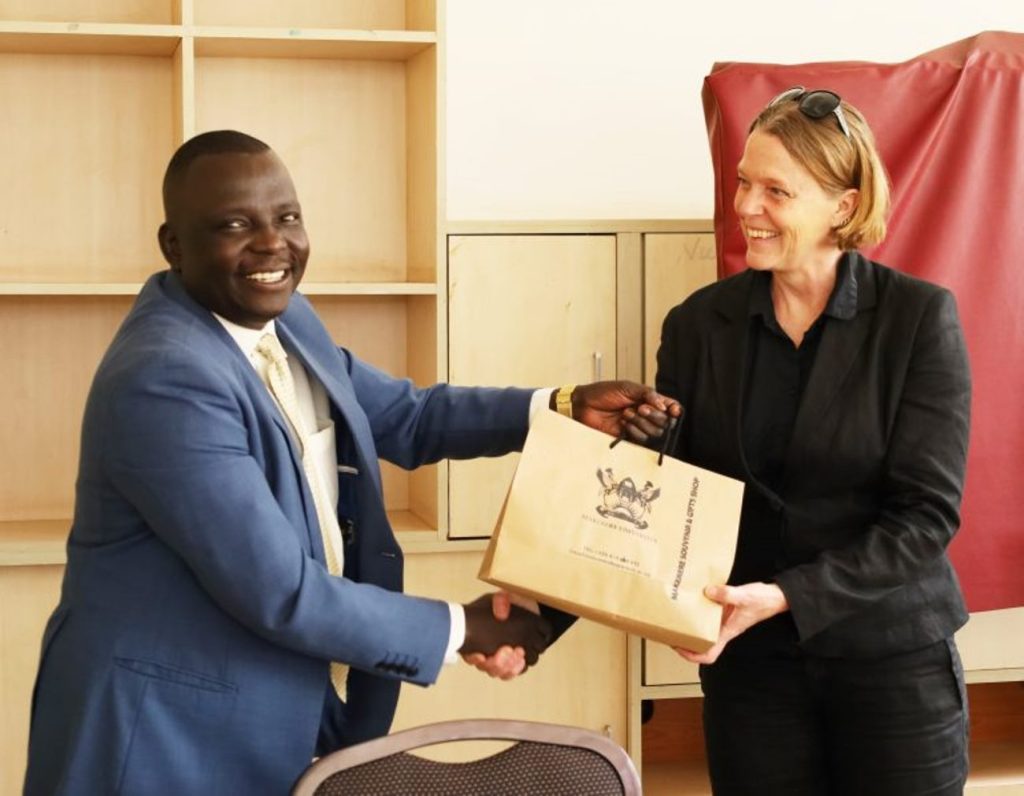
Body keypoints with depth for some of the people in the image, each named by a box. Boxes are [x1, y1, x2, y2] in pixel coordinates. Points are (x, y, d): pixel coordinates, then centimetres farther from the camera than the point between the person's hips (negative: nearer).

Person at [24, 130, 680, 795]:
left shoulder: (284, 319, 3)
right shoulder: (164, 379, -25)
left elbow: (404, 417, 15)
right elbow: (281, 595, -25)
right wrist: (462, 629, -14)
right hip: (168, 732, -8)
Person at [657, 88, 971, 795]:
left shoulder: (920, 318, -8)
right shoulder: (699, 325, -1)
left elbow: (928, 512, -12)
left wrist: (787, 596, -22)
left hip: (894, 662, -2)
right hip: (750, 664, 2)